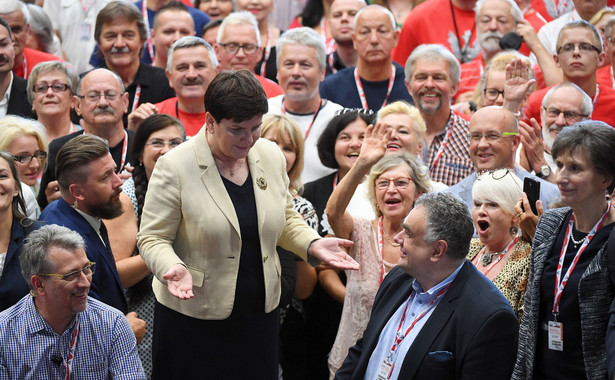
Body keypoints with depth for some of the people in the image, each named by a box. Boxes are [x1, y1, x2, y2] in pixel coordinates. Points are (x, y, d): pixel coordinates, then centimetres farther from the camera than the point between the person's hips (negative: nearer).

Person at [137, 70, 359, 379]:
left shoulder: (271, 156, 3)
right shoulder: (175, 167, -13)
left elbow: (284, 219, 16)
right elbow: (153, 238, -10)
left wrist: (313, 244, -3)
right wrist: (173, 269, -31)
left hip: (260, 313, 5)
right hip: (194, 317, -4)